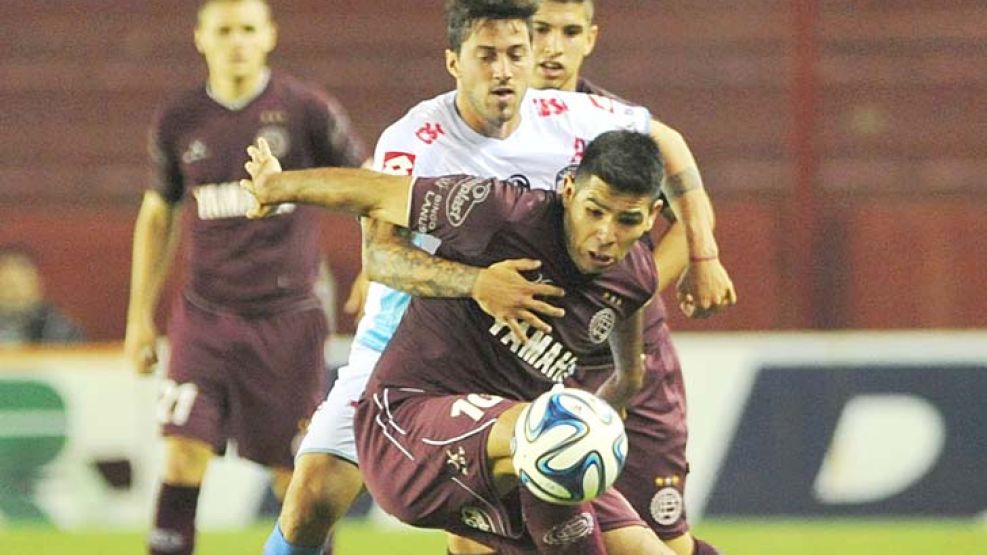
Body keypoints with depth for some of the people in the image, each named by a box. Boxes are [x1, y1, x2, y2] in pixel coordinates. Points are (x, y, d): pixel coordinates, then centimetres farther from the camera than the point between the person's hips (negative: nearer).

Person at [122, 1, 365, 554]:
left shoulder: (308, 110, -4)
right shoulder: (179, 123, 4)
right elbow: (158, 216, 17)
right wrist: (141, 315, 15)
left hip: (287, 316, -2)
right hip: (205, 316, 2)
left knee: (297, 473, 4)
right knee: (185, 452, -12)